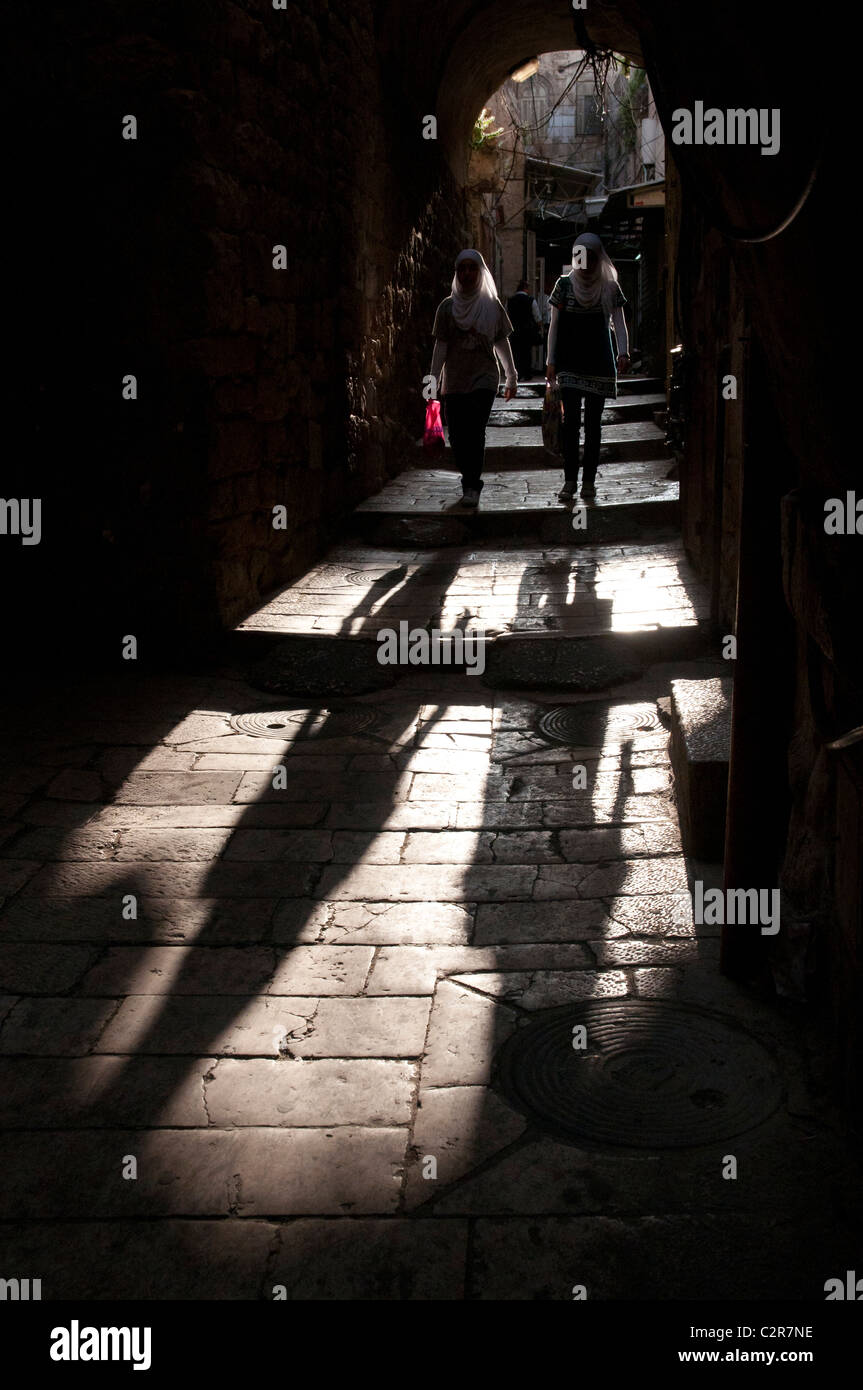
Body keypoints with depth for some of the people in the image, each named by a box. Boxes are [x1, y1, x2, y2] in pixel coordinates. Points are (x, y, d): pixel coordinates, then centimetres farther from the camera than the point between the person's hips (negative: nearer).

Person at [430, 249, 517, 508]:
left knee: (475, 431, -16)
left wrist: (511, 378, 16)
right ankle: (471, 482, 18)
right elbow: (440, 346, 5)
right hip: (455, 381, 2)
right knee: (457, 437, 0)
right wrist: (434, 382, 0)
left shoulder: (492, 306, 5)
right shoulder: (448, 307, 5)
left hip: (484, 378, -2)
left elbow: (502, 343, 12)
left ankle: (471, 487, -12)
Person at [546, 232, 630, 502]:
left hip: (599, 363, 1)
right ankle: (570, 481, -8)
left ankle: (589, 480, 9)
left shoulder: (610, 287, 4)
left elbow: (619, 323, -2)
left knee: (593, 422, 3)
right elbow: (554, 325, 6)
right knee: (571, 420, -9)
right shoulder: (564, 285, 4)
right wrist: (551, 361, 0)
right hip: (570, 364, -1)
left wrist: (623, 352, -20)